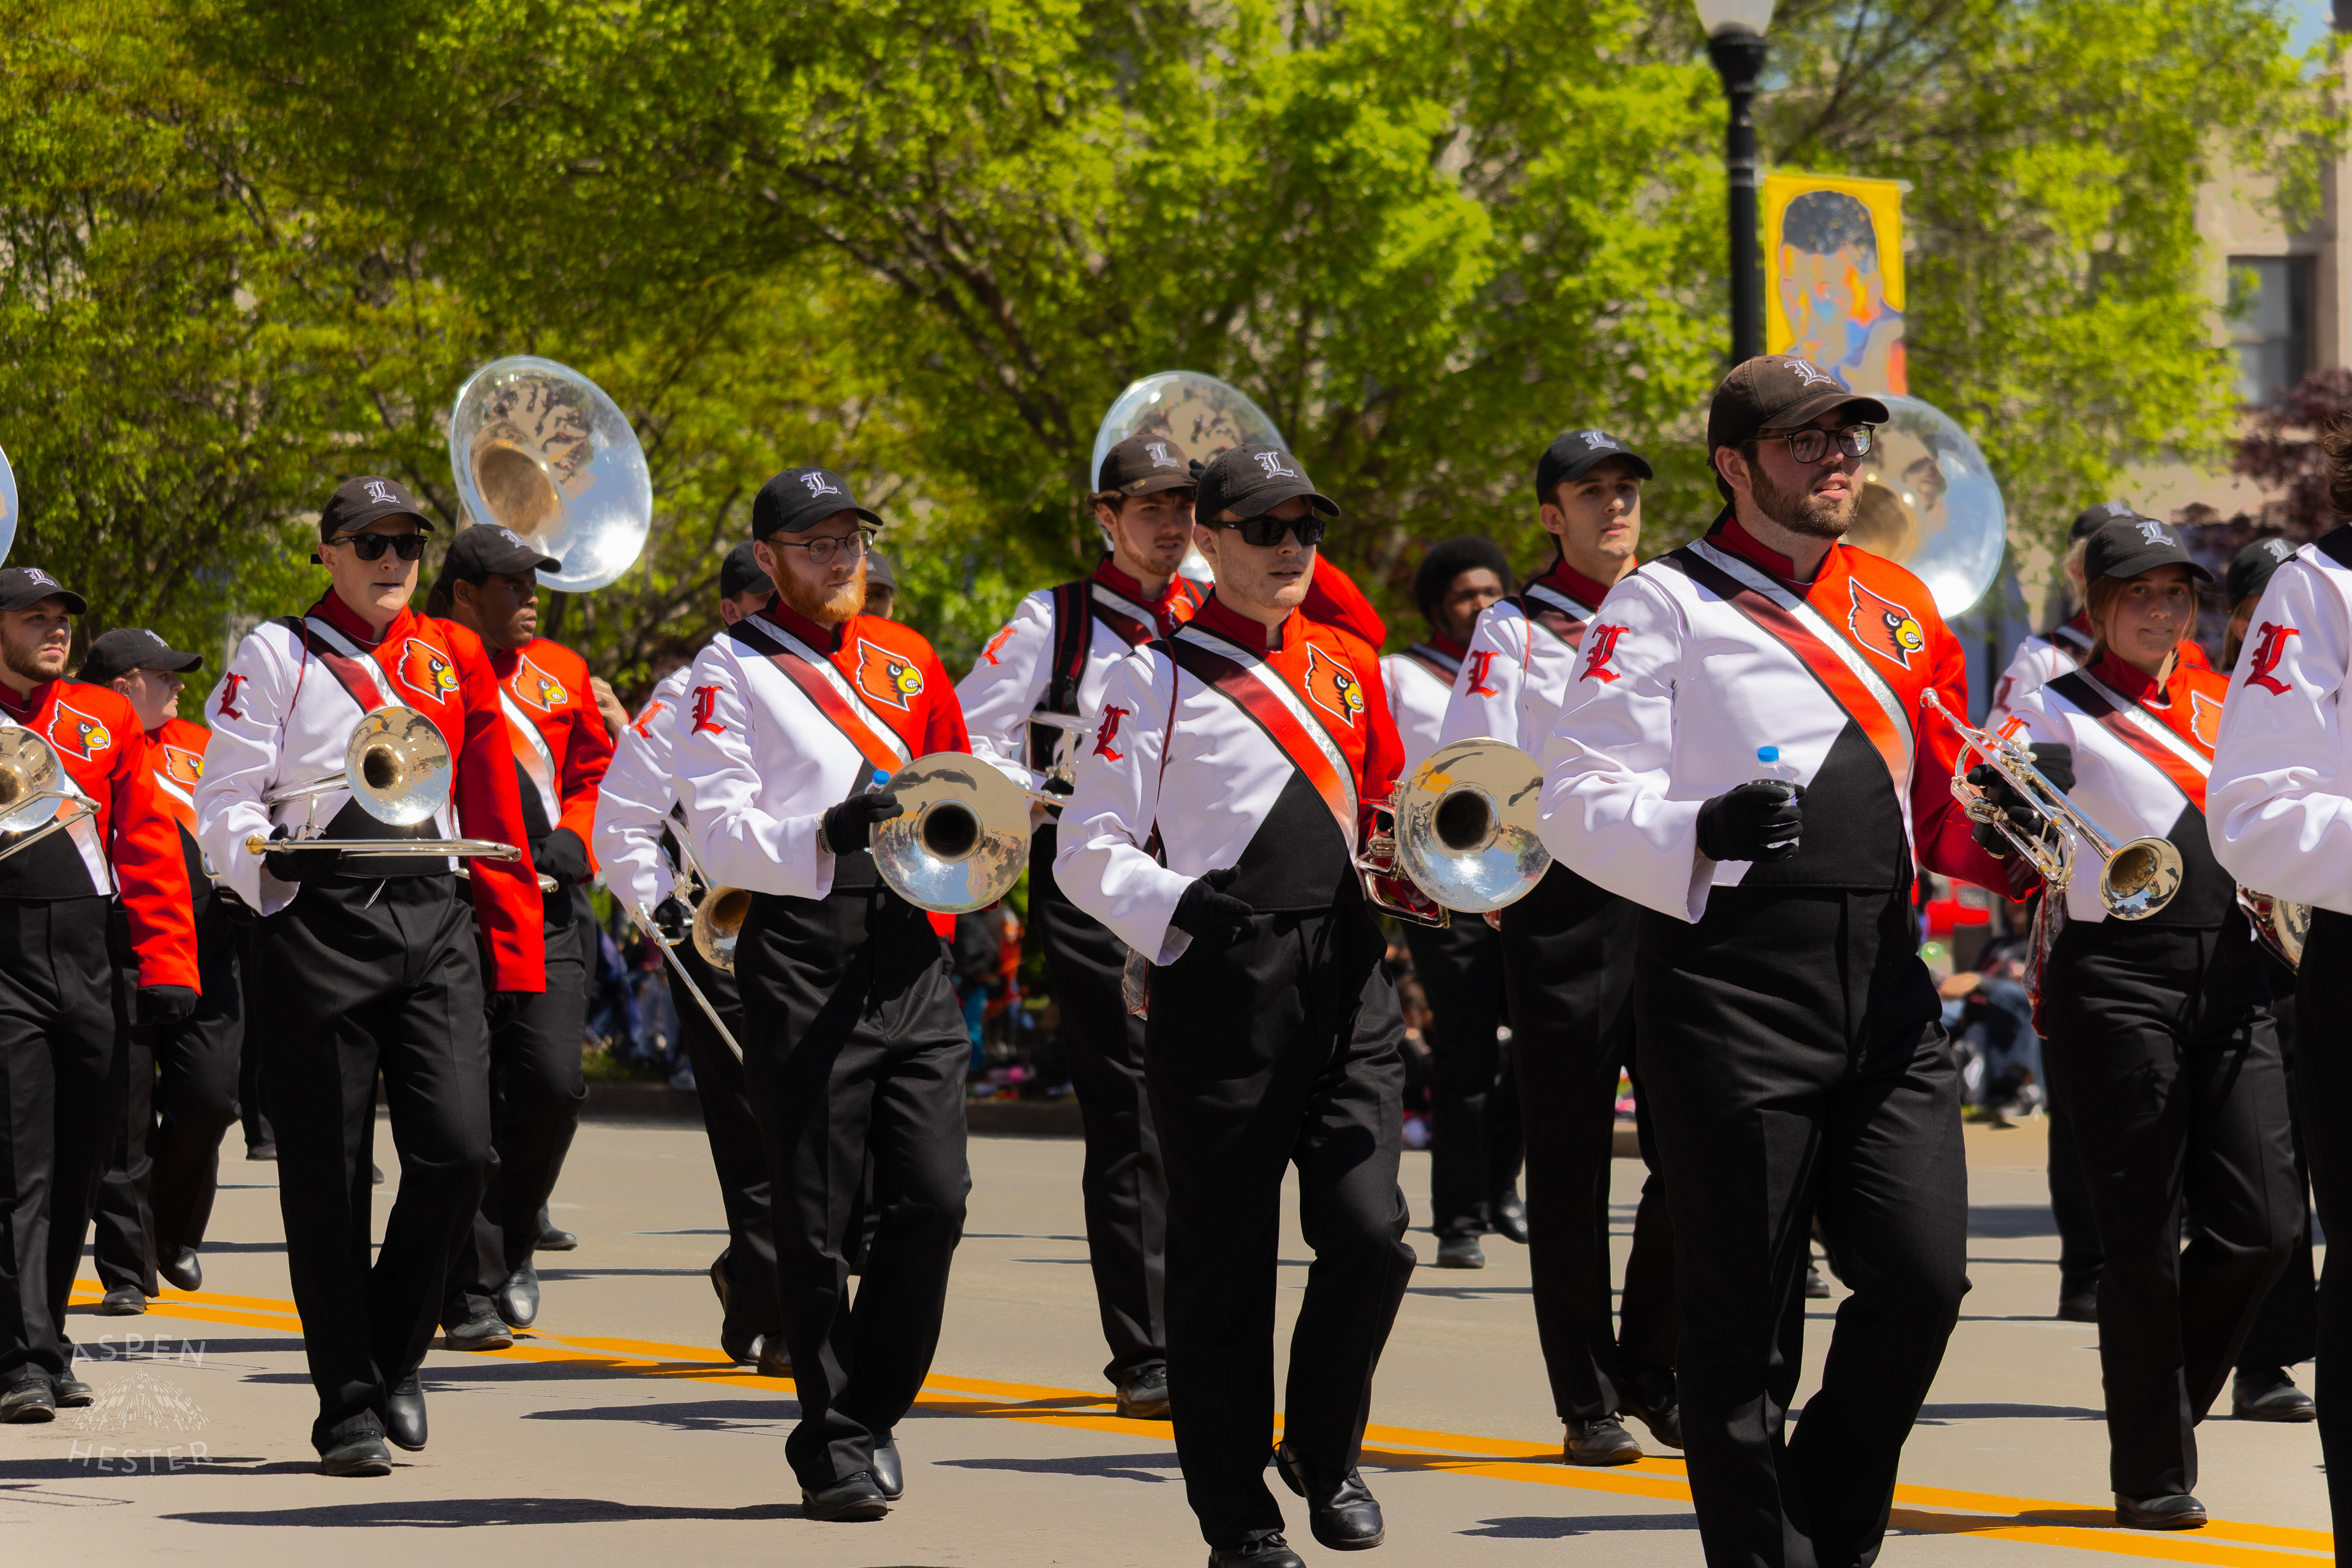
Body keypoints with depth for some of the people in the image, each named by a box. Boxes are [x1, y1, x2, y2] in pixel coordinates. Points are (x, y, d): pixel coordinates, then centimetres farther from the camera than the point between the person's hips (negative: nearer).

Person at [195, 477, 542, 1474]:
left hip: (434, 917, 3)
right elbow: (227, 800, -2)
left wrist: (515, 949, 9)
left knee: (458, 1148, -11)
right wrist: (259, 867, -24)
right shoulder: (276, 654, 5)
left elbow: (495, 815, 15)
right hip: (318, 920, -3)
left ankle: (394, 1353, 12)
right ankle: (349, 1406, 7)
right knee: (327, 1172, -1)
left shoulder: (456, 657, 15)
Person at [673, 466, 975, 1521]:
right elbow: (717, 830, -10)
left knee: (934, 1199, -2)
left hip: (910, 953, 4)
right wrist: (827, 835, -25)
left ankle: (871, 1409, 15)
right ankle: (833, 1447, 9)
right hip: (803, 955, -4)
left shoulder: (907, 658, 16)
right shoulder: (733, 668, 0)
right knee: (818, 1222, 0)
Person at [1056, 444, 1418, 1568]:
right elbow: (1089, 855, -2)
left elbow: (1388, 806, 25)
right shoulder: (1157, 678, 1)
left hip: (1350, 985, 4)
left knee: (1369, 1231, -8)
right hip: (1222, 997, -4)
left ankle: (1324, 1451, 16)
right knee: (1225, 1260, 1)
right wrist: (1182, 906, -18)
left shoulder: (1351, 666, 16)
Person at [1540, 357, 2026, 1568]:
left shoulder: (1896, 605, 17)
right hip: (1734, 989, -5)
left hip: (1884, 985, 5)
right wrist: (1702, 832, -26)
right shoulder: (1664, 604, -1)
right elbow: (1581, 801, -8)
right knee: (1743, 1317, -2)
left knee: (1923, 1275, -2)